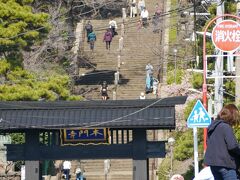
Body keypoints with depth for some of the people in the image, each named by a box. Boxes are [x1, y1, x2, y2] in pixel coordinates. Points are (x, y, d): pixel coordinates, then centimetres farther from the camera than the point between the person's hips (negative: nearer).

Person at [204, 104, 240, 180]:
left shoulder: (212, 126, 11)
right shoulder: (226, 127, -14)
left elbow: (208, 142, 20)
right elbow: (232, 146, -19)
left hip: (212, 162, 8)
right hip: (225, 163, -8)